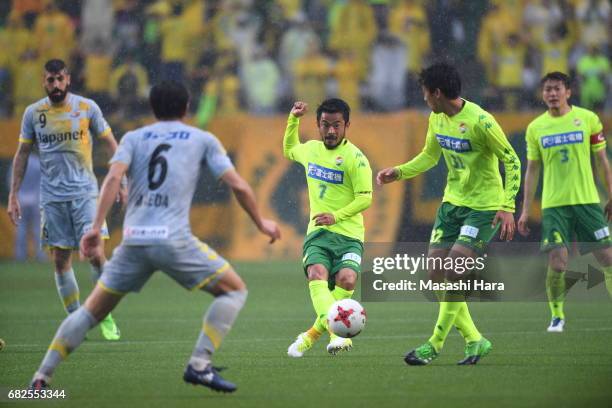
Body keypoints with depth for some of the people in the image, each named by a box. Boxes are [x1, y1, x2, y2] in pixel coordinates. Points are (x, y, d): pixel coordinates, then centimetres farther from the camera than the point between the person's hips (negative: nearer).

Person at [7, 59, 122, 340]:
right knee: (61, 260, 0)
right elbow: (22, 154, 11)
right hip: (52, 197, 2)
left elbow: (110, 144, 6)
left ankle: (106, 317, 2)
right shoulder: (33, 113, 5)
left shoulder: (87, 107, 0)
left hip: (85, 192, -2)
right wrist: (13, 196, 8)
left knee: (95, 253, -13)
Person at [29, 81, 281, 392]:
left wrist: (96, 227, -8)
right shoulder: (203, 140, 14)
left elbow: (114, 177, -2)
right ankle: (199, 365, -2)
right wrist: (261, 223, 22)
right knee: (234, 290, 12)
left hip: (133, 240, 3)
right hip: (174, 238, -3)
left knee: (91, 311, 15)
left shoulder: (133, 138, 17)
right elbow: (238, 186, 8)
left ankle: (41, 378, 8)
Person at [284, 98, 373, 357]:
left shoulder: (355, 157, -5)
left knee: (347, 280, -29)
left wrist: (336, 215, -22)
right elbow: (289, 150, 38)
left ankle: (312, 335, -13)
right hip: (318, 232, 4)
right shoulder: (311, 149, 14)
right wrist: (293, 119, 25)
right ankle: (336, 334, -46)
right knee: (317, 276, -27)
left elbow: (365, 198, -10)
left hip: (348, 235, -4)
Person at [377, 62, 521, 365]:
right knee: (436, 274, 1)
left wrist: (507, 207, -20)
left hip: (484, 206, -8)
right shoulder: (437, 118, 4)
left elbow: (512, 161, -14)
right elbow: (430, 156, 22)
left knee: (454, 272, -16)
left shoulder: (479, 121, -20)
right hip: (452, 202, 8)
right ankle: (474, 340, 11)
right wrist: (398, 173, 8)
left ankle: (435, 345, -6)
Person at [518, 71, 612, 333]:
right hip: (553, 204, 0)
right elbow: (532, 170, 11)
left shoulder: (588, 119, 2)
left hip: (587, 200, 0)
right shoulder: (535, 128, 5)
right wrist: (525, 210, 8)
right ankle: (557, 316, 7)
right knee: (557, 264, -10)